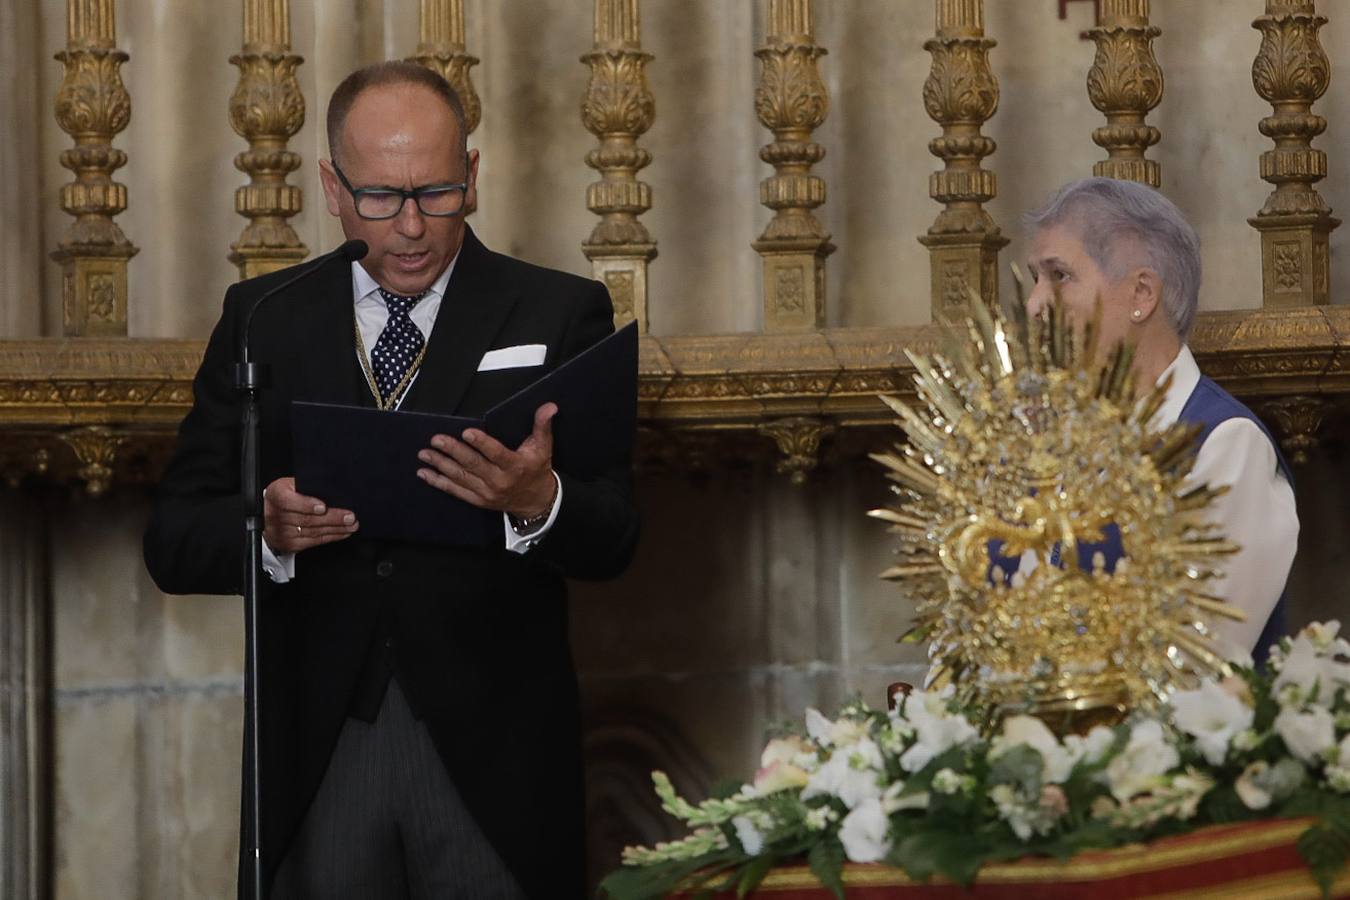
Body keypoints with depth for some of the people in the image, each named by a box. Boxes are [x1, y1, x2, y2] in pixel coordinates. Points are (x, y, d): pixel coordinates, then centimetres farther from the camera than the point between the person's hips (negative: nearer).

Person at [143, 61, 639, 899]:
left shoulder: (559, 315, 3)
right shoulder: (262, 320, 8)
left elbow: (613, 542, -4)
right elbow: (174, 544, 4)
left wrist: (539, 503, -27)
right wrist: (266, 529, -19)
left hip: (490, 761, -1)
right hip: (318, 757, 1)